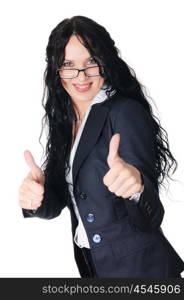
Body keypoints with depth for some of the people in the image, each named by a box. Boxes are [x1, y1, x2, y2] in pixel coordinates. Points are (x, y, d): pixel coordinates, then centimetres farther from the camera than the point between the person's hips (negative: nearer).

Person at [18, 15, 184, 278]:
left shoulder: (127, 113, -20)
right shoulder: (63, 120, 1)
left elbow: (151, 218, -25)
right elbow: (57, 204, 0)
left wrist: (136, 186, -47)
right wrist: (37, 198, -22)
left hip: (139, 267, -6)